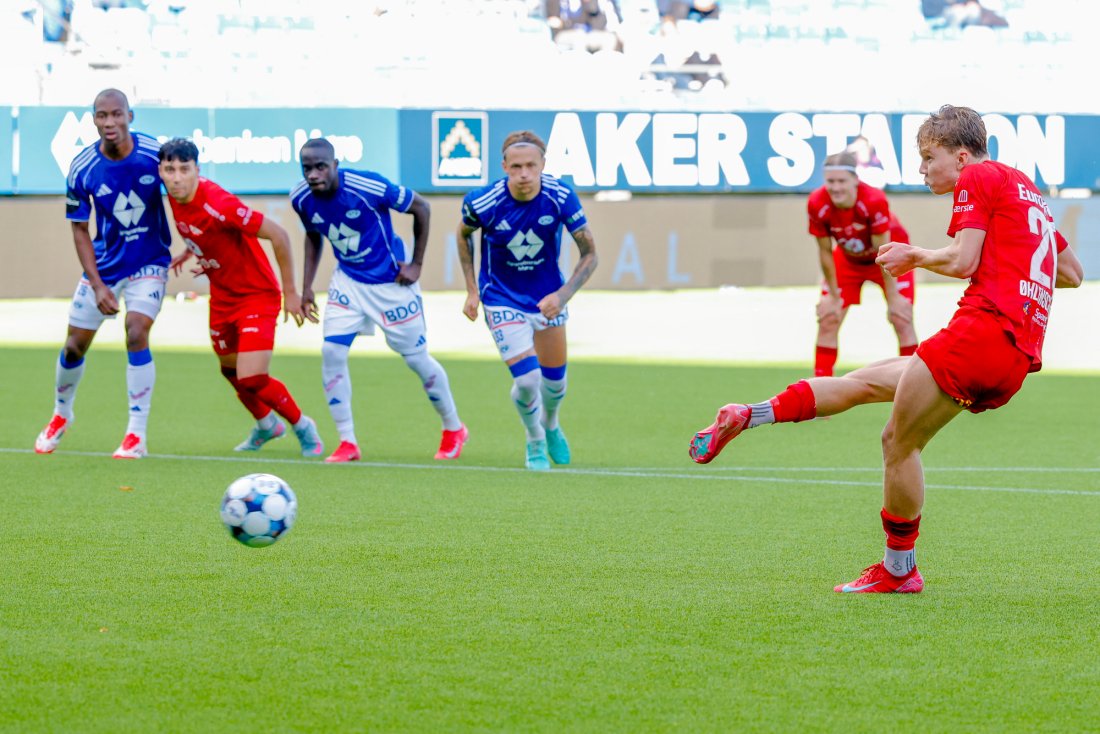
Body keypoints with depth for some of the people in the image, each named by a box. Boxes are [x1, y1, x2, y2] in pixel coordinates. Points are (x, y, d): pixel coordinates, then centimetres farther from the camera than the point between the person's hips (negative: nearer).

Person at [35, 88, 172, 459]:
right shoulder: (82, 169, -16)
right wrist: (97, 285, -12)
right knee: (75, 345, 8)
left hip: (148, 264, -2)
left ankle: (137, 435, -14)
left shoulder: (154, 153, -18)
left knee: (136, 334, -21)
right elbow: (80, 230, -5)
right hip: (104, 265, 2)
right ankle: (61, 415, 38)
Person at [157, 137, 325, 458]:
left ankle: (302, 427, 13)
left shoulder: (218, 204, -32)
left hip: (257, 295, -8)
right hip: (222, 296, 8)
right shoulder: (175, 198, -8)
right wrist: (189, 252, 10)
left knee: (252, 380, -14)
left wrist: (290, 292, -20)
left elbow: (278, 235, -26)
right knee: (231, 371, 22)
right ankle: (266, 425, 50)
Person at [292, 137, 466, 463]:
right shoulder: (301, 199, -12)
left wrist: (416, 264, -11)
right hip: (348, 281, 4)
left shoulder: (368, 186, -28)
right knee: (331, 352, -11)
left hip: (390, 280, -4)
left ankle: (453, 430, 26)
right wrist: (307, 286, 5)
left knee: (417, 358, 4)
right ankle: (347, 442, 0)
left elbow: (421, 207, -14)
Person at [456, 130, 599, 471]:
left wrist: (563, 295, -27)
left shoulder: (561, 198, -22)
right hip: (502, 298, -3)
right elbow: (464, 234, 1)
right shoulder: (482, 202, -24)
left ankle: (550, 425, 49)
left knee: (554, 379, 13)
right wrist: (472, 290, -1)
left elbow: (589, 254, -13)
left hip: (547, 297, 3)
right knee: (527, 379, -15)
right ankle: (535, 442, 17)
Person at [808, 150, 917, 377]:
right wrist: (833, 296, -9)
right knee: (827, 322, -3)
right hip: (848, 260, 3)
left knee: (902, 321, -7)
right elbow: (825, 251, -16)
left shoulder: (874, 200, -38)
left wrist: (893, 298, -22)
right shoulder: (817, 205, -30)